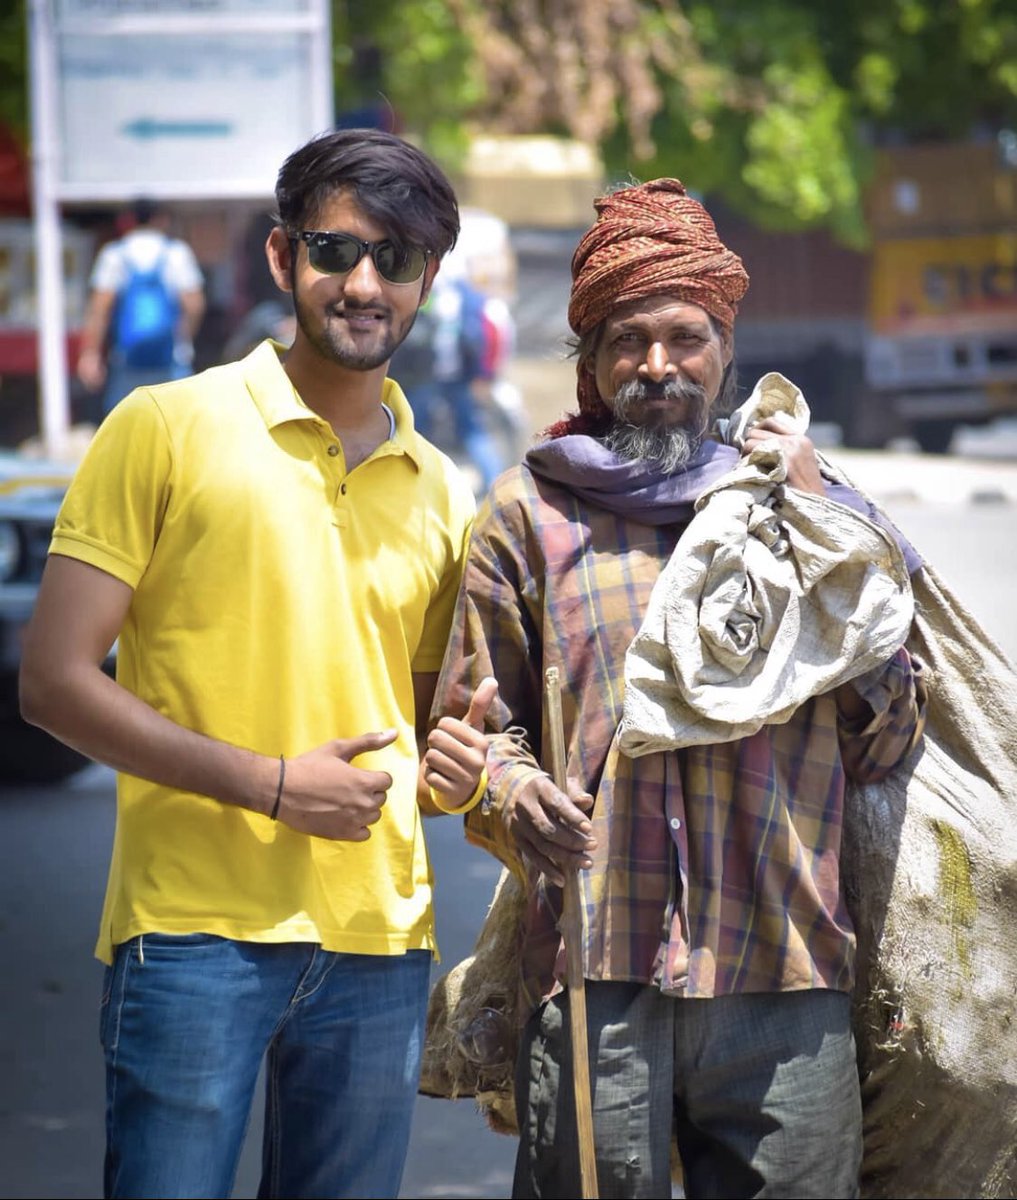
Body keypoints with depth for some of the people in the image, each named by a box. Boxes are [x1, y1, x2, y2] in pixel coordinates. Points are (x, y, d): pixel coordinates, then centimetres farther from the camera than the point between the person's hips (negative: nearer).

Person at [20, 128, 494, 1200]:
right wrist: (269, 785, -12)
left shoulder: (437, 492, 14)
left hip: (377, 944, 5)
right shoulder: (167, 429, -2)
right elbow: (56, 681, -6)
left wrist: (448, 769, 1)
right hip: (193, 929, -5)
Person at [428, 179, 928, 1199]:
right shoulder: (530, 511, 11)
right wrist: (515, 795, -12)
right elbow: (471, 719, 11)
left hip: (789, 978, 2)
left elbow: (886, 746, 10)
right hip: (595, 972, -1)